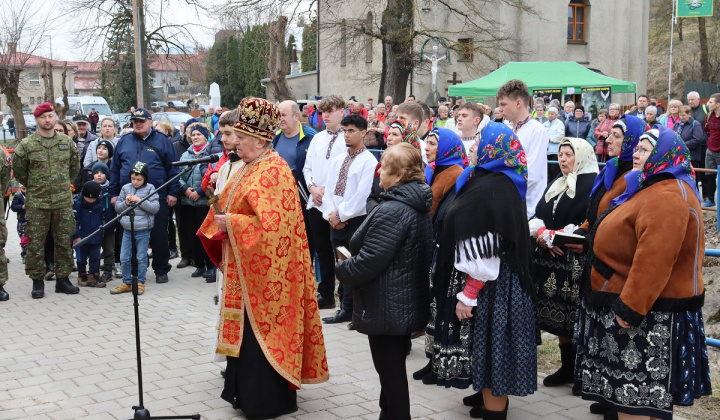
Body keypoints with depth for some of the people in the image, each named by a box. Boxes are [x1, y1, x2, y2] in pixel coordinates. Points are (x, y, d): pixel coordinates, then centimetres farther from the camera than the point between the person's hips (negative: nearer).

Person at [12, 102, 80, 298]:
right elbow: (18, 170, 6)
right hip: (36, 203, -2)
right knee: (35, 244, 1)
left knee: (64, 242, 8)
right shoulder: (27, 145, -3)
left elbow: (75, 166, 18)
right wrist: (33, 186, 8)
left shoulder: (67, 142, 6)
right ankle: (37, 281, 12)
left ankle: (62, 279, 18)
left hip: (63, 202, 2)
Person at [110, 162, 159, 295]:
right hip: (127, 229, 4)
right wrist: (125, 203, -9)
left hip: (143, 230, -4)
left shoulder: (150, 189, -2)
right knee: (124, 258, 6)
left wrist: (140, 201, -17)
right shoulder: (125, 188, 8)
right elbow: (117, 208, 11)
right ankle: (126, 283, 19)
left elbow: (155, 208, -10)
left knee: (141, 258, 4)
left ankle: (140, 283, 15)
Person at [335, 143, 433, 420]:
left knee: (390, 371, 2)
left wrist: (342, 270, -5)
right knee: (393, 368, 20)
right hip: (405, 303, 10)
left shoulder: (392, 211, -23)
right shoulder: (417, 205, 8)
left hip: (386, 306, -10)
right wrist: (350, 265, 14)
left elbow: (368, 262, -25)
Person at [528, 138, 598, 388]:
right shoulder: (556, 184, 19)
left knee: (576, 316, -6)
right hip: (551, 259, 7)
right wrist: (541, 233, -8)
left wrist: (557, 235, -17)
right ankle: (567, 367, 19)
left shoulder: (592, 184, -7)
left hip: (577, 261, -7)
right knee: (559, 315, 9)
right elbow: (538, 214, 13)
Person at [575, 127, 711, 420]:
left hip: (646, 312, -11)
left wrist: (630, 308, -27)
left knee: (633, 395, -4)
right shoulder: (654, 189, 14)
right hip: (641, 306, 11)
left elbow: (653, 262, -31)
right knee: (643, 391, 18)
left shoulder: (665, 197, -23)